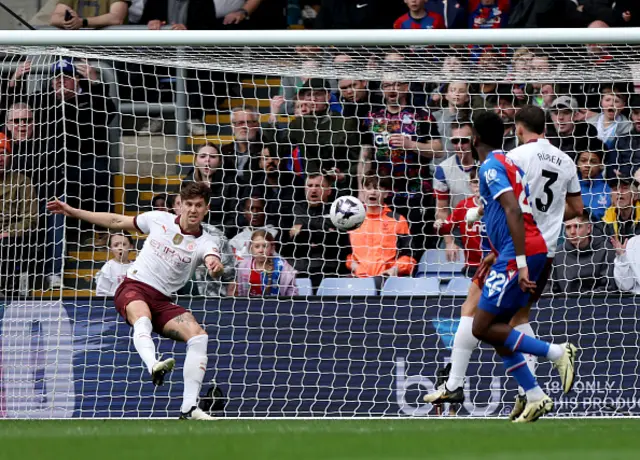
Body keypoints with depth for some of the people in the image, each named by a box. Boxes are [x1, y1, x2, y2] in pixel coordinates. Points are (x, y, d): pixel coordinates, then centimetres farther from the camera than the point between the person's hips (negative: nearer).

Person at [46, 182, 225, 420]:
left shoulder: (204, 243, 0)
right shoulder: (159, 220, 6)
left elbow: (212, 259, -24)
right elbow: (117, 222, 18)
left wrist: (215, 266, -51)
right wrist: (73, 212, 20)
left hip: (162, 301, 1)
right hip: (133, 288, -1)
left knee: (199, 336, -22)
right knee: (142, 319, -37)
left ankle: (189, 408, -23)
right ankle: (153, 365, -68)